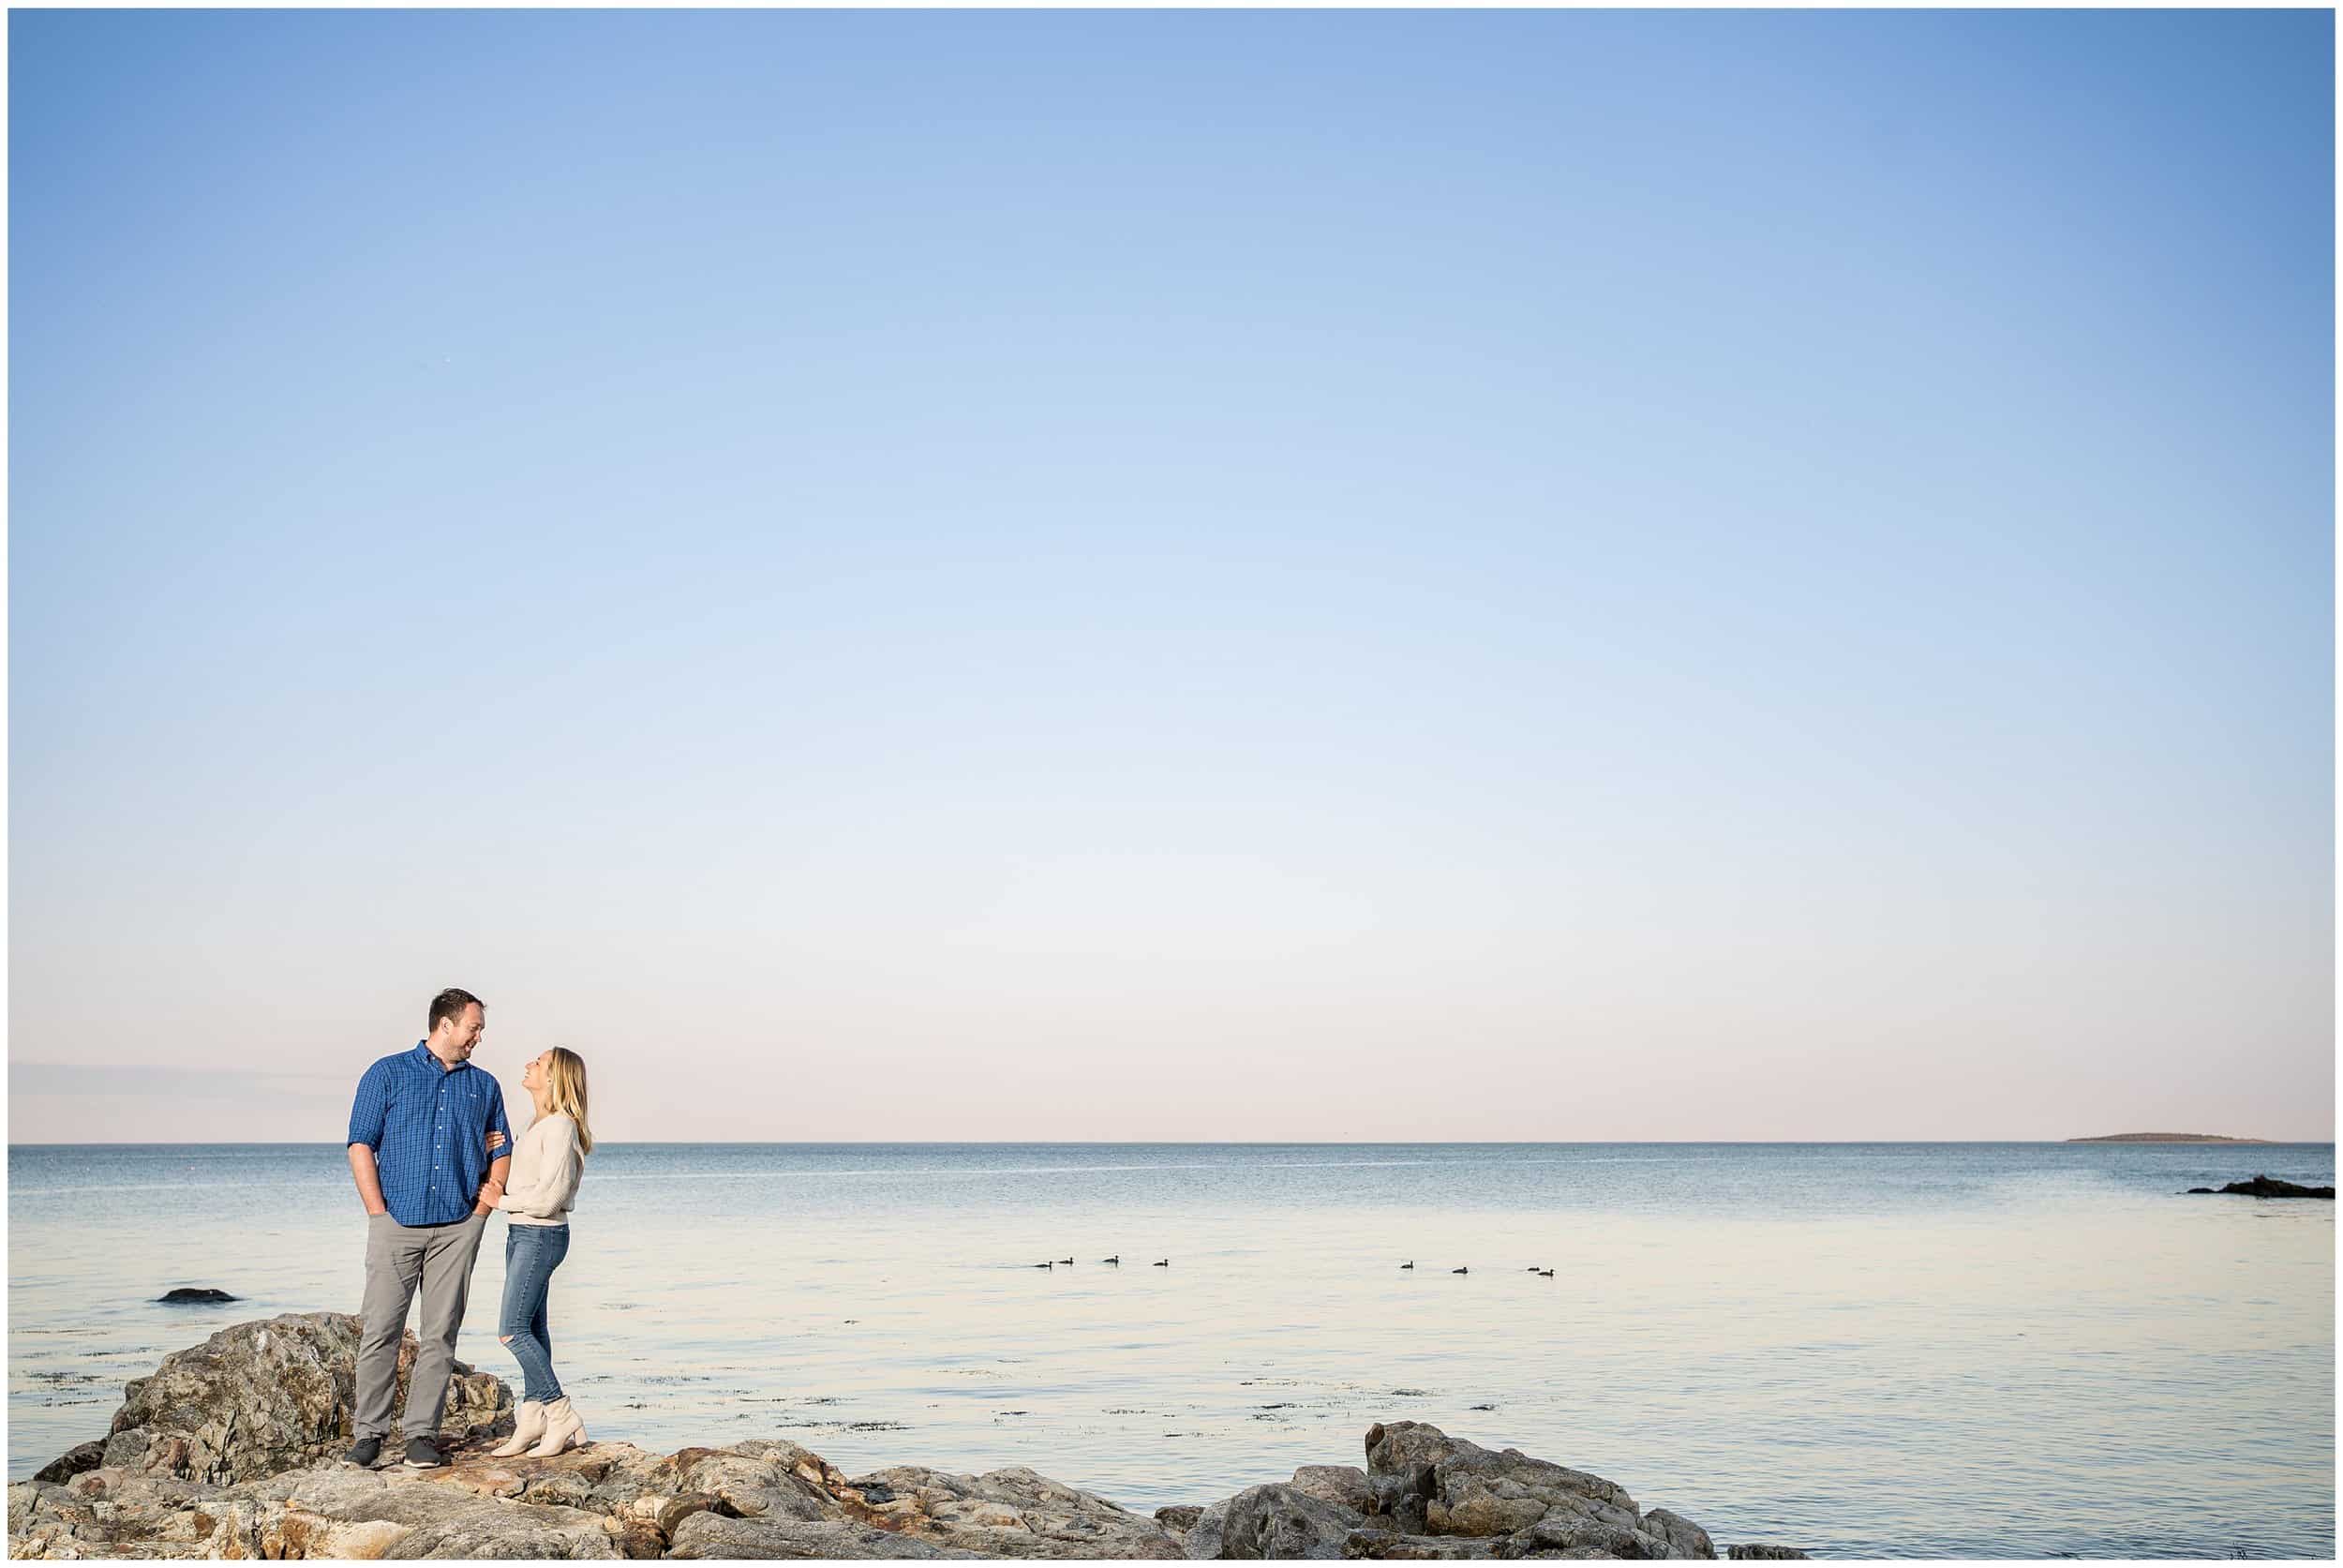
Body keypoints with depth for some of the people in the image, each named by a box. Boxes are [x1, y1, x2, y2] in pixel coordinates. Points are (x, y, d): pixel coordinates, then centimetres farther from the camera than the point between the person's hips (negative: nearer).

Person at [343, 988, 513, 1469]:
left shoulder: (484, 1085, 16)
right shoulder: (387, 1074, 6)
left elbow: (501, 1148, 22)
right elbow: (361, 1145, 1)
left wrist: (492, 1189, 2)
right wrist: (378, 1212, -7)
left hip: (459, 1227, 3)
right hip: (397, 1223, -2)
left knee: (440, 1334, 1)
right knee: (380, 1329, -4)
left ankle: (421, 1433, 5)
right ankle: (369, 1432, 3)